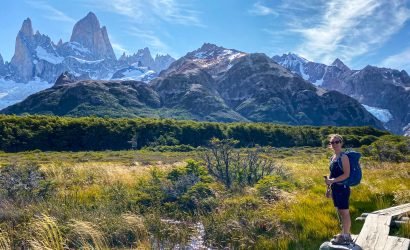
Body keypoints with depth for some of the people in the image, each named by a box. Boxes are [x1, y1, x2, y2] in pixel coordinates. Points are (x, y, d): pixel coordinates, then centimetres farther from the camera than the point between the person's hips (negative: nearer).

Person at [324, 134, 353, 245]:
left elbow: (346, 174, -20)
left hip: (343, 188, -9)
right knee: (340, 212, 16)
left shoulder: (343, 157, -14)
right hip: (335, 188, 9)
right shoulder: (333, 157, 12)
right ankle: (344, 233, 28)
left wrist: (332, 181, -25)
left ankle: (346, 237, 9)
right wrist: (328, 188, 16)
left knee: (345, 212, 0)